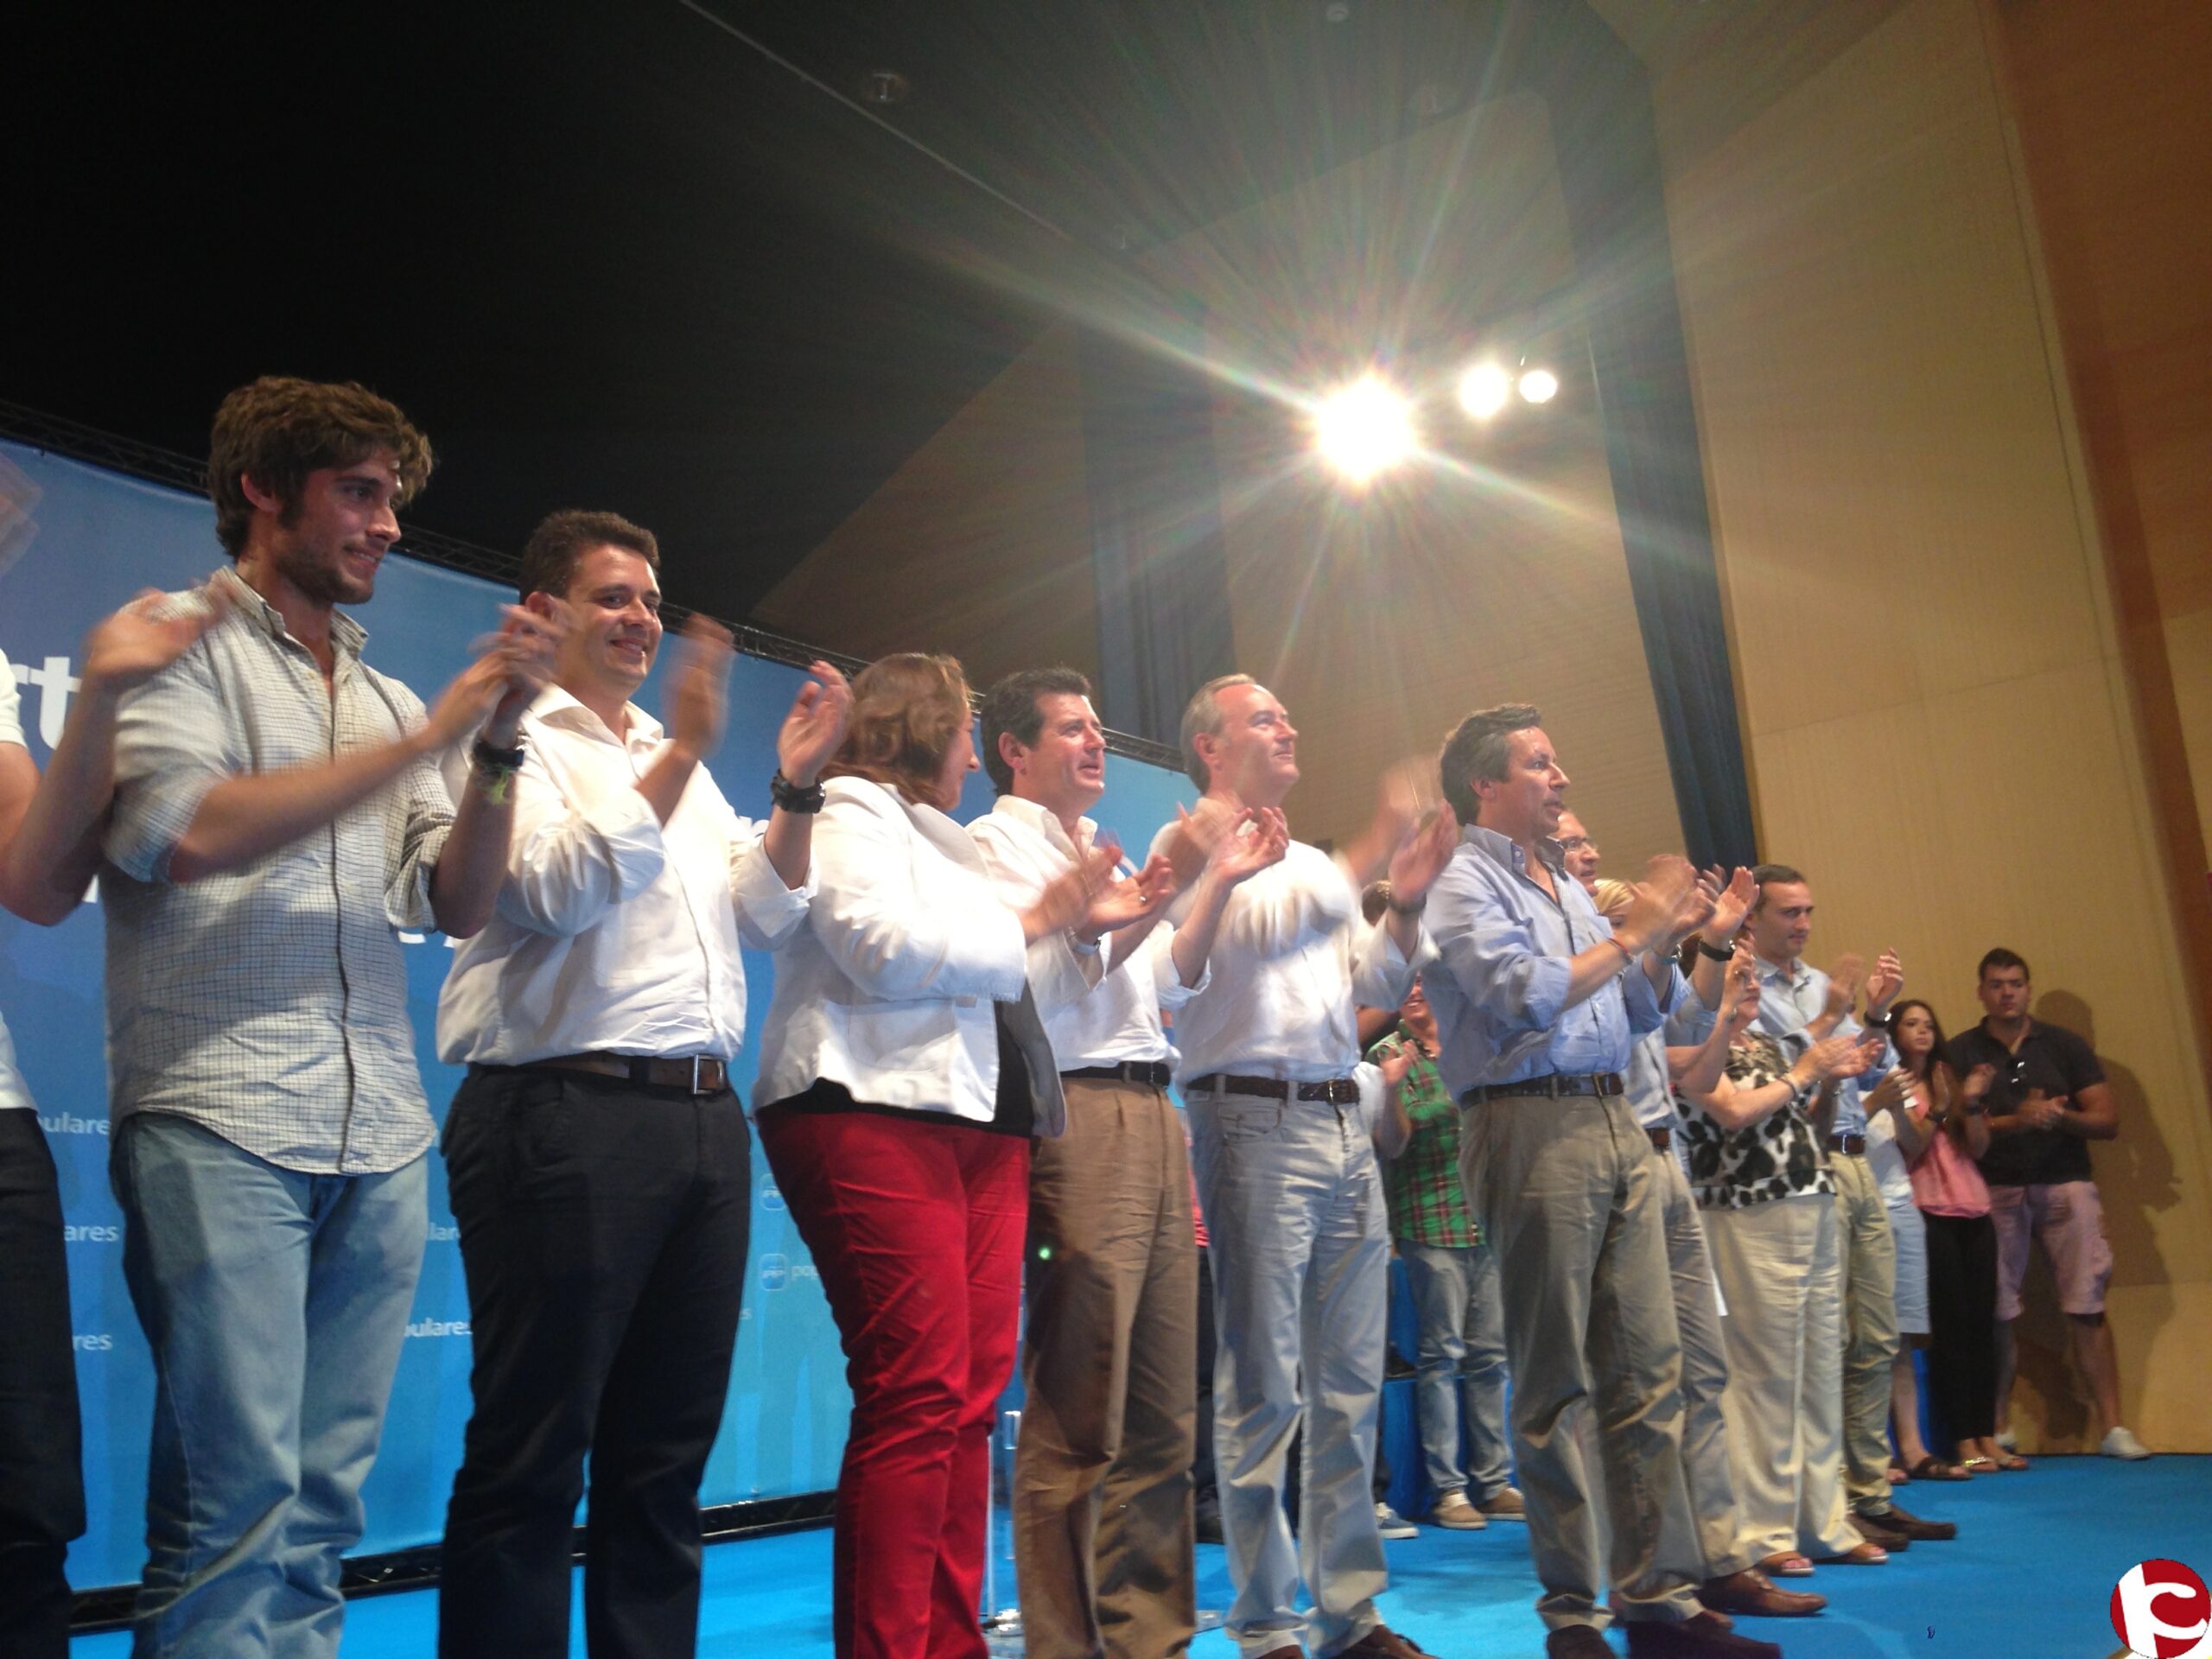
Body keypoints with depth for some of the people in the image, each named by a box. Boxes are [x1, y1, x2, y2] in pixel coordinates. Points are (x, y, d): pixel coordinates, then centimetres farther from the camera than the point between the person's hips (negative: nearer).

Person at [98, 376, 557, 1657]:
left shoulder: (390, 702, 19)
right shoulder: (185, 645, 3)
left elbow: (459, 905, 11)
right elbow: (189, 832, -15)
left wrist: (500, 743, -3)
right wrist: (430, 736, -12)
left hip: (380, 1139, 6)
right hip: (223, 1119, -5)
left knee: (325, 1505, 7)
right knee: (240, 1496, -7)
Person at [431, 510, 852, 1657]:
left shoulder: (678, 765, 21)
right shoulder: (517, 744, 1)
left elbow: (765, 916, 17)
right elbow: (558, 891, -15)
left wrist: (795, 788, 3)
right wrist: (682, 751, -17)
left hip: (703, 1119, 7)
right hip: (568, 1113, -7)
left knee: (666, 1449, 13)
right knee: (533, 1453, 0)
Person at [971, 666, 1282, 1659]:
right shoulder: (996, 843, 2)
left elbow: (1168, 983, 20)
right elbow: (1039, 980, -11)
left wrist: (1217, 884, 11)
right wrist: (1152, 898, -15)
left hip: (1152, 1117, 8)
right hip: (1075, 1119, -8)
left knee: (1160, 1409, 10)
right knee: (1078, 1416, -7)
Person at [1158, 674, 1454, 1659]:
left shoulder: (1314, 866, 22)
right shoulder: (1188, 848, 1)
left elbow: (1376, 991, 18)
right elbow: (1257, 930, -18)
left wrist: (1404, 909, 2)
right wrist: (1369, 856, -15)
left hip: (1344, 1123, 7)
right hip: (1256, 1122, -7)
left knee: (1350, 1382, 9)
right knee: (1264, 1387, -4)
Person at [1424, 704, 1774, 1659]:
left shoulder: (1567, 883, 20)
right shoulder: (1462, 879, -4)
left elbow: (1637, 1014, 23)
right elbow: (1526, 995, -17)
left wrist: (1668, 940, 8)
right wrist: (1629, 935, -7)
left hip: (1614, 1121, 8)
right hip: (1530, 1124, -8)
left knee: (1648, 1370, 7)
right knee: (1556, 1385, -1)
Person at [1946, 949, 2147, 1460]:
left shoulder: (2064, 1044, 8)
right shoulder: (1960, 1052, 5)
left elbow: (2107, 1120, 5)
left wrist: (2062, 1116, -14)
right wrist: (2015, 1121, -17)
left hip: (2065, 1184, 1)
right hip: (1995, 1191, -1)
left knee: (2087, 1309, -3)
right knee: (1997, 1314, 1)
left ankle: (2112, 1427, 5)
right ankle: (1998, 1430, 11)